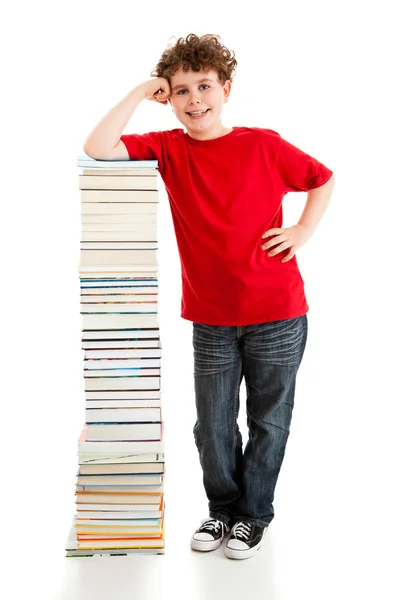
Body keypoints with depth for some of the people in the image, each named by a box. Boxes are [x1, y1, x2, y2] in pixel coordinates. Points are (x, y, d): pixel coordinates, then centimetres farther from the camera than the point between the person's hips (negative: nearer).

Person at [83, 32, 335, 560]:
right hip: (211, 320, 1)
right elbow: (97, 149, -14)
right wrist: (139, 93, -9)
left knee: (269, 419, 12)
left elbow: (322, 179, 11)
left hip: (277, 315, -1)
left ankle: (254, 515, 32)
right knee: (212, 426, 10)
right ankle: (223, 508, 35)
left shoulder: (263, 144, -3)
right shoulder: (168, 149, -1)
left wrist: (304, 231, 0)